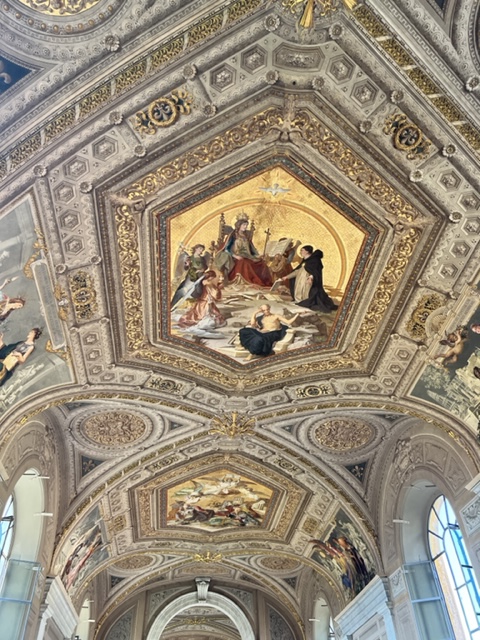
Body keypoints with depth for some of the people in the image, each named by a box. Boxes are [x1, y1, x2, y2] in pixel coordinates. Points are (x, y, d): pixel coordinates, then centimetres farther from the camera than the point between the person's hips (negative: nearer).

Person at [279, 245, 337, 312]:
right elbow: (297, 271, 19)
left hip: (309, 283, -9)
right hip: (301, 283, 9)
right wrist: (287, 277, 19)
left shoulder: (314, 259, -10)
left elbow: (315, 271, -20)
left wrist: (311, 277, -40)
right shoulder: (304, 260, 16)